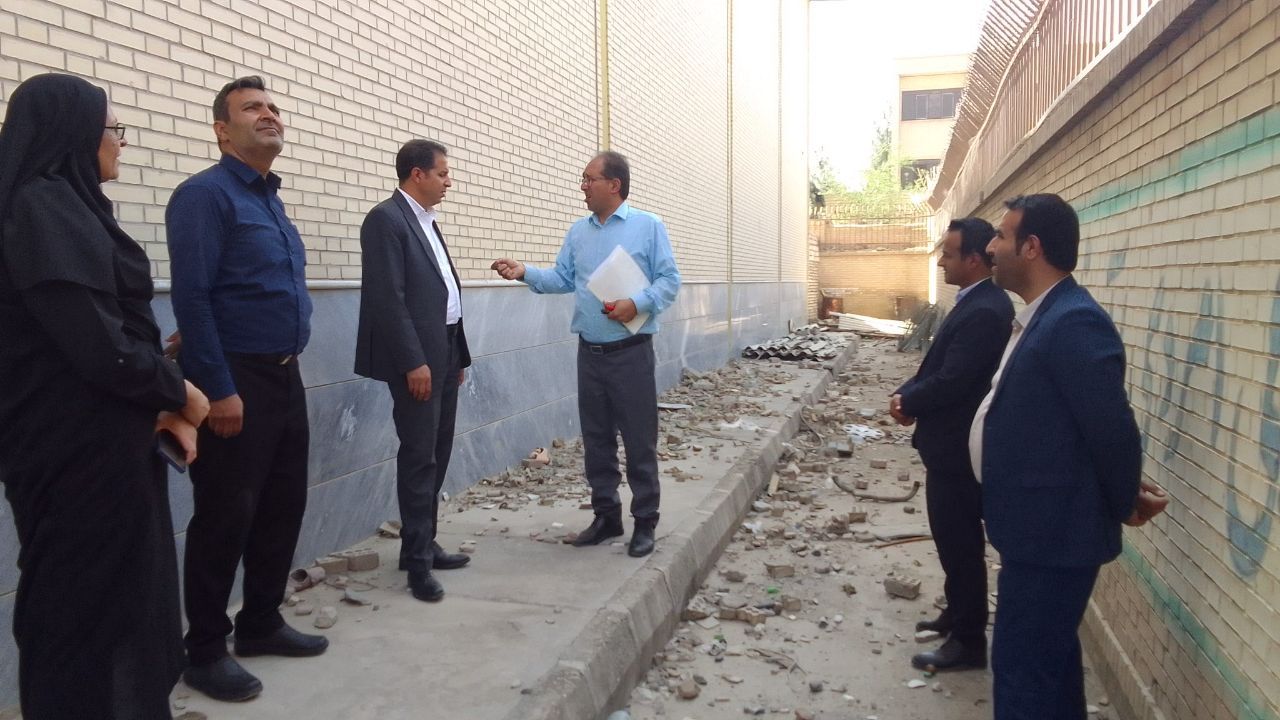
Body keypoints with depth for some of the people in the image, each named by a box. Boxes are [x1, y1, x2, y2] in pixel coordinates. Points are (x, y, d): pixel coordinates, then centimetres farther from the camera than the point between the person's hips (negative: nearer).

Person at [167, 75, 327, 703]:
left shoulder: (270, 198, 16)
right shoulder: (204, 194, -11)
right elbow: (191, 297, -18)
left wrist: (284, 370, 15)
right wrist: (220, 389, -21)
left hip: (284, 376, 9)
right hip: (233, 380, -9)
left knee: (283, 505, 14)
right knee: (226, 515, 0)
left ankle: (261, 623, 30)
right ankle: (206, 650, 15)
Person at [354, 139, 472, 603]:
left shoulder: (427, 222, 17)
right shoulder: (387, 219, -11)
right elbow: (389, 298, -19)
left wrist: (457, 354, 15)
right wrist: (413, 361, -21)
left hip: (444, 353, 9)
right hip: (416, 358, -9)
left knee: (437, 454, 13)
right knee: (419, 456, -3)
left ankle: (423, 545, 24)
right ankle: (418, 559, 6)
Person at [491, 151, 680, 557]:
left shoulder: (648, 227, -2)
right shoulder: (578, 232, 12)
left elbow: (669, 280, -6)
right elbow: (561, 279, 10)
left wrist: (638, 304, -21)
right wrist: (525, 273, -5)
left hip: (631, 352, -5)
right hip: (589, 352, 5)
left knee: (639, 441, 0)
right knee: (596, 440, 11)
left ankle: (645, 523, 11)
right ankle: (606, 516, 24)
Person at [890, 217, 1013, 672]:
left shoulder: (983, 312, -23)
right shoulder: (975, 303, 10)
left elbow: (951, 381, -26)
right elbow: (938, 367, 14)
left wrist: (907, 403, -9)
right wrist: (906, 395, -2)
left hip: (958, 449, -10)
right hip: (952, 445, 10)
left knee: (961, 545, 1)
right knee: (954, 541, 21)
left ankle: (969, 642, 13)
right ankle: (958, 616, 36)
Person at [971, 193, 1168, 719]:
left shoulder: (1074, 322, -22)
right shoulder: (1043, 316, 10)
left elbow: (1113, 426, -22)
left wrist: (1125, 504, -6)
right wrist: (1123, 493, 13)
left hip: (1052, 532, -10)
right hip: (1041, 526, 10)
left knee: (1022, 665, -1)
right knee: (1047, 657, 22)